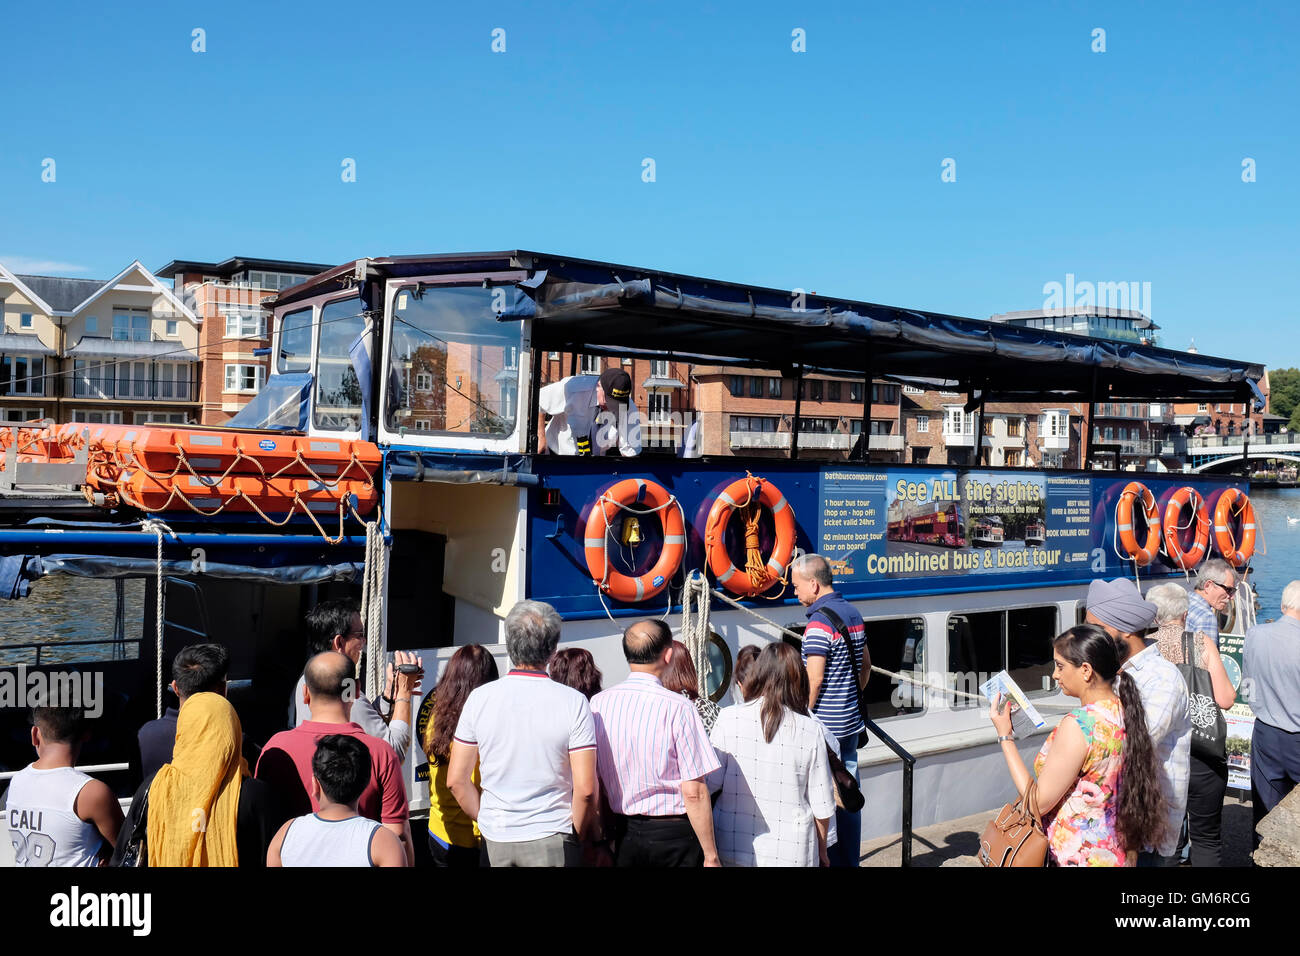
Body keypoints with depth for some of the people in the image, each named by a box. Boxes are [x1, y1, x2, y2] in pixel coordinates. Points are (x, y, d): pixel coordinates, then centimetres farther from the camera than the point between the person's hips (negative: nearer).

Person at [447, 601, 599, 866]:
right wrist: (580, 836, 2)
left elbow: (456, 780, 0)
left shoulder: (479, 698, -3)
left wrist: (486, 820, 13)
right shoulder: (573, 702, -11)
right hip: (551, 839, -2)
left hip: (496, 838, 3)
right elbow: (585, 788, -13)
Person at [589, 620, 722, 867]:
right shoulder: (679, 708, -17)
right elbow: (694, 793, -16)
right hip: (673, 835, -4)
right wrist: (710, 855, -7)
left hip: (623, 834, 4)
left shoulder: (598, 703, -3)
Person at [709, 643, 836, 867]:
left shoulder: (728, 718, -7)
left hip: (733, 850, 0)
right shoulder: (810, 731, -6)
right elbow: (822, 805, 0)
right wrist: (821, 851, 15)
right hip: (791, 853, 0)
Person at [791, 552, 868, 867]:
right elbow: (866, 666, 19)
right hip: (851, 723, 9)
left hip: (826, 725, -9)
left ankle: (832, 861, 5)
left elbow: (814, 679, -20)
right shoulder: (853, 613, 9)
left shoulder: (819, 621, -18)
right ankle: (851, 860, 23)